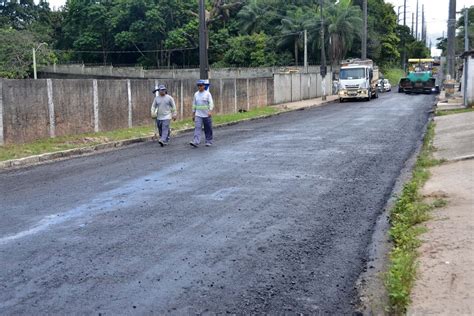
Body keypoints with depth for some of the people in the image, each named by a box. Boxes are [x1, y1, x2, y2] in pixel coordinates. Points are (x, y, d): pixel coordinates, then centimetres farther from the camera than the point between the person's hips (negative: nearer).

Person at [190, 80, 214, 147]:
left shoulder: (207, 93, -3)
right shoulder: (196, 94, 10)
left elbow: (211, 103, -12)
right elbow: (194, 104, 16)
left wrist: (210, 111, -27)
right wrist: (193, 114, 14)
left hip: (206, 115, -3)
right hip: (198, 115, 3)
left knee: (208, 129, 5)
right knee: (197, 128, -11)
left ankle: (209, 142, 19)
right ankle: (195, 142, -19)